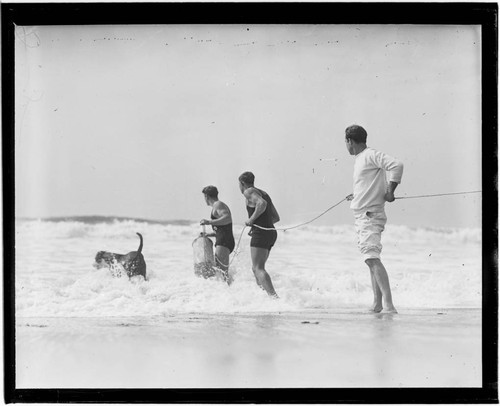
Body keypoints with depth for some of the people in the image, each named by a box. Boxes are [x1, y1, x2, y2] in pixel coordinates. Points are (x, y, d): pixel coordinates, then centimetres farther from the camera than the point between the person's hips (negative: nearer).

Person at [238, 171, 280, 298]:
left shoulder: (248, 192, -3)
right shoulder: (264, 193, 23)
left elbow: (262, 203, -23)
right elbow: (276, 217, 23)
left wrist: (251, 219, -15)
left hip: (261, 234, -9)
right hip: (271, 232, 9)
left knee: (259, 269, -15)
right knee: (256, 267, 20)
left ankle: (274, 296, -30)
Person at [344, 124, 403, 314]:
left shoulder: (371, 155, -10)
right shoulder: (360, 159, 19)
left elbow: (397, 165, -24)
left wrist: (390, 192, -20)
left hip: (371, 216, -10)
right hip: (361, 217, 10)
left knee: (372, 258, -21)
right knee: (371, 259, 13)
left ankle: (389, 305, -28)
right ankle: (377, 304, 20)